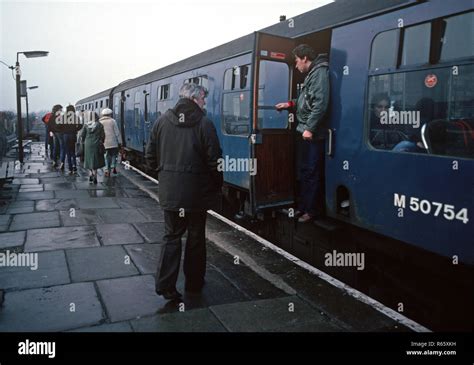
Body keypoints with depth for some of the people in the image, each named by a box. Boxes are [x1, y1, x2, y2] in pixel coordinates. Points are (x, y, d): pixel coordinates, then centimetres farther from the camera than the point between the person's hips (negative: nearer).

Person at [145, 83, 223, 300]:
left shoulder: (162, 121, 2)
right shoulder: (204, 124, -10)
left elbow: (150, 156, 4)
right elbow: (214, 160, -13)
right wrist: (217, 185, 3)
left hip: (169, 192, 3)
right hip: (197, 193, -3)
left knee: (172, 236, 15)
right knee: (196, 237, 13)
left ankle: (165, 285, 10)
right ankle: (193, 284, 26)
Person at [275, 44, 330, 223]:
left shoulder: (320, 72, -13)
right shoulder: (312, 74, 19)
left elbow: (320, 103, -22)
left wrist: (310, 128, -24)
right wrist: (291, 104, 19)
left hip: (313, 133, -10)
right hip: (306, 130, 10)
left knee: (312, 172, -3)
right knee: (305, 171, 15)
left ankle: (313, 210, 7)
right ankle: (303, 206, 25)